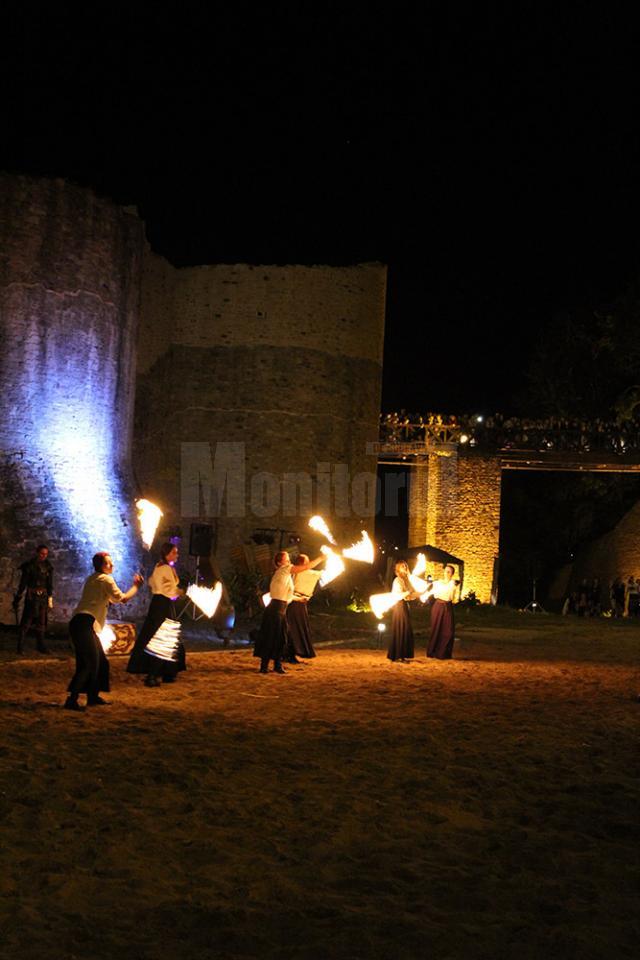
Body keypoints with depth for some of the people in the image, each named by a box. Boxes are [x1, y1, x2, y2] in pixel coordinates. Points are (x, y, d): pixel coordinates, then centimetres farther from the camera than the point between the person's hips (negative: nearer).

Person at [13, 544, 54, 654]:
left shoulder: (48, 566, 7)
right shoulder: (29, 565, -6)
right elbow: (22, 583, -5)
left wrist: (50, 597, 5)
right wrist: (17, 598, -6)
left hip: (43, 596, 5)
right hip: (32, 596, -5)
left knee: (41, 621, 8)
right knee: (27, 620, -8)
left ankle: (40, 645, 15)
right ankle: (20, 646, -6)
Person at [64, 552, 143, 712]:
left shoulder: (93, 579, 24)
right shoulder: (105, 579, -4)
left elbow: (110, 599, 28)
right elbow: (122, 598, -3)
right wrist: (136, 586, 9)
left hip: (83, 624, 10)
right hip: (84, 622, -10)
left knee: (100, 661, 16)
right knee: (89, 663, -13)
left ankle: (93, 696, 23)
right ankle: (72, 699, -19)